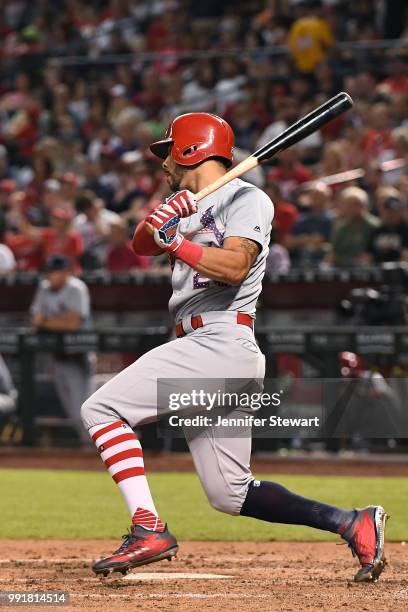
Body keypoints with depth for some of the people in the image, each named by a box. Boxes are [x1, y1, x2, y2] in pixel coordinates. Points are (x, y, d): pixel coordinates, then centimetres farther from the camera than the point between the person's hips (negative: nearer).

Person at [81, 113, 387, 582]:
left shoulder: (245, 199, -3)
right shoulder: (190, 205, 24)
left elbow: (235, 265, -19)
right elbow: (141, 245, 11)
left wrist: (176, 243, -21)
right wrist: (160, 221, -8)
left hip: (222, 344, -9)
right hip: (201, 349, 9)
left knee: (102, 409, -15)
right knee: (229, 494, 5)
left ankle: (148, 529, -24)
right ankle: (352, 523, 5)